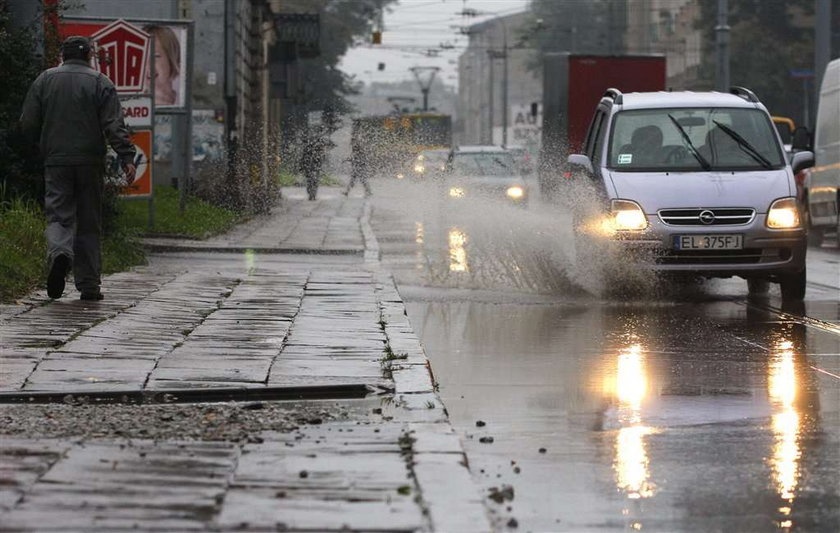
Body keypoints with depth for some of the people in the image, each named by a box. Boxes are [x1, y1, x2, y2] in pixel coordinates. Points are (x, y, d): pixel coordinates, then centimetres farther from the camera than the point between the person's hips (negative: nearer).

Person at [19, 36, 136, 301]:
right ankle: (88, 284, 7)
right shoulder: (100, 82, 1)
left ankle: (59, 252, -31)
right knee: (89, 223, 7)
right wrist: (127, 158, -12)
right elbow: (114, 125, -9)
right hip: (90, 162, -1)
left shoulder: (44, 80, 7)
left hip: (56, 162, 1)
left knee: (59, 215, 1)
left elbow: (27, 125, 6)